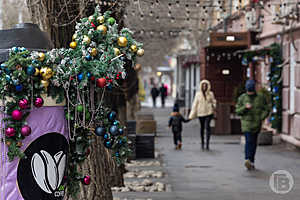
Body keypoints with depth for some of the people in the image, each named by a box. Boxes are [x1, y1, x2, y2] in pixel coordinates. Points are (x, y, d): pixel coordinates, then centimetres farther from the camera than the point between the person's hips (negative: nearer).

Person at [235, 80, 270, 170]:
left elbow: (266, 109, 5)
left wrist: (261, 118, -11)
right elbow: (238, 111, 0)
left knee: (253, 143, 9)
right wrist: (245, 107, -18)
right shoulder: (242, 98, 1)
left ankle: (251, 161, 19)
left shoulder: (260, 98, 3)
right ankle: (248, 160, -27)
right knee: (249, 141, -17)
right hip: (246, 123, -2)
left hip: (256, 124, 2)